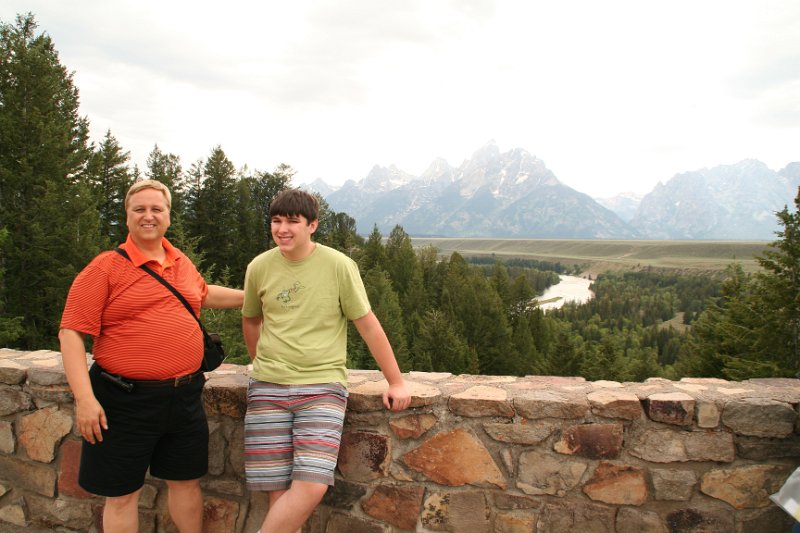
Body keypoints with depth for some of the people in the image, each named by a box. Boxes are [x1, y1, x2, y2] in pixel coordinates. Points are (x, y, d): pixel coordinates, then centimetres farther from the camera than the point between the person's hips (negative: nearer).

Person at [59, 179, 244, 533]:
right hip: (127, 399, -5)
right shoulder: (106, 268, -8)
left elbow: (203, 294, 31)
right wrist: (84, 398, -20)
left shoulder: (181, 262, 9)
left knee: (186, 480, 17)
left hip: (185, 395, 5)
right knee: (123, 493, 10)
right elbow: (72, 334, -12)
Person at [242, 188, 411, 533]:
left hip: (322, 386, -2)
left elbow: (368, 325, -1)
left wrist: (396, 382, 1)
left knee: (312, 487, -15)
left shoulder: (339, 265, -6)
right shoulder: (259, 267, 3)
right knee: (279, 494, -1)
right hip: (268, 389, 2)